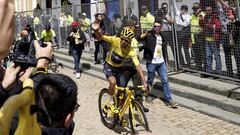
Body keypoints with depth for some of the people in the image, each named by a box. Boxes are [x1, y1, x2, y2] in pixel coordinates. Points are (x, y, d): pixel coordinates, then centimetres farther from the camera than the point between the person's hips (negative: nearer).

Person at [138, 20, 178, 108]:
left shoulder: (161, 36, 12)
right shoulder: (149, 34, -6)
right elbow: (139, 39, -23)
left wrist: (164, 60, 22)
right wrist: (145, 35, -42)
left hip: (161, 62, 5)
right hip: (151, 62, -4)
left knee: (165, 80, 1)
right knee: (150, 81, 8)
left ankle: (169, 99, 3)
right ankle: (148, 95, 30)